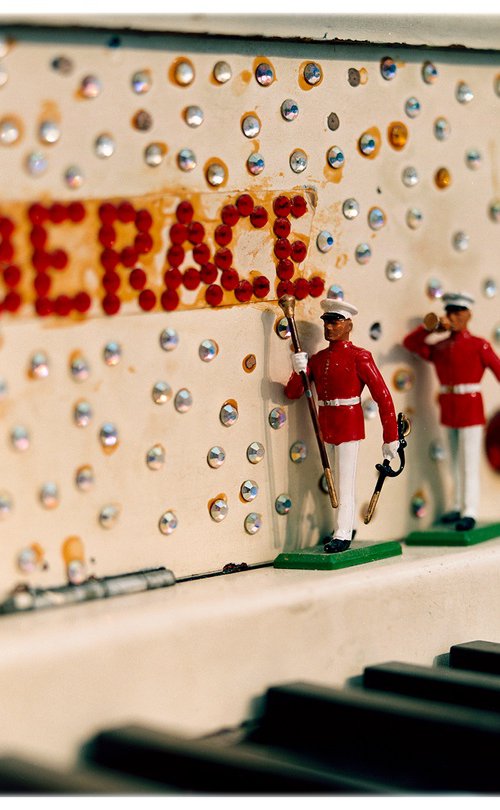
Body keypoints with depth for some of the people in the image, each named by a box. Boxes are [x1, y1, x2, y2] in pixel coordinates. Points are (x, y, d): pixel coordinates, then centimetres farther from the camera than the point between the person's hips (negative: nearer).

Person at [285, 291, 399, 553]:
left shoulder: (358, 357, -8)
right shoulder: (317, 359, 9)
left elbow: (383, 396, -10)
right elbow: (292, 393, 8)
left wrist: (391, 437, -12)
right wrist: (299, 371, -14)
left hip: (349, 425, -6)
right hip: (326, 427, 6)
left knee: (345, 481, -6)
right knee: (335, 480, 14)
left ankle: (343, 535, -3)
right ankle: (344, 528, 25)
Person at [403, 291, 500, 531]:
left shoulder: (479, 345, -4)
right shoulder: (439, 347, 10)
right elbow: (410, 343, 14)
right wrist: (430, 327, 1)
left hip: (471, 408, -5)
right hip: (448, 410, 5)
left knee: (469, 463, -6)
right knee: (455, 462, 10)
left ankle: (470, 513, -5)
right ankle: (459, 507, 17)